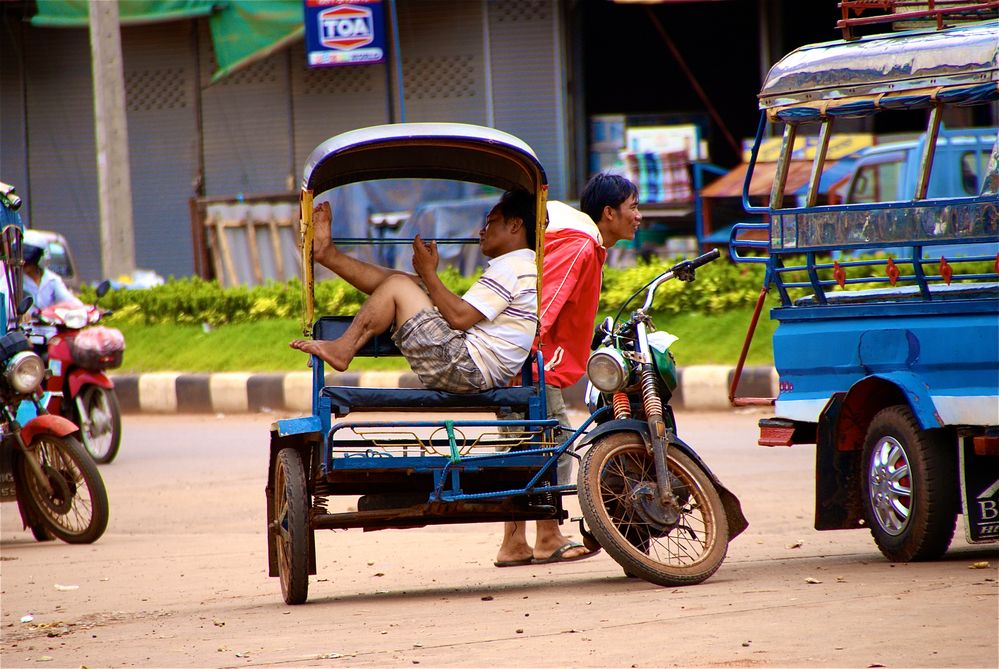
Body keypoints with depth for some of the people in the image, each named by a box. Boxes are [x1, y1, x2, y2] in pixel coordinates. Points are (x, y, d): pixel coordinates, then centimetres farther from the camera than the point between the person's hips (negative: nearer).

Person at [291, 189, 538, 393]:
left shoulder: (511, 268, -10)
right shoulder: (528, 268, 23)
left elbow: (459, 317, -17)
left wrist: (428, 272, -6)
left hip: (466, 369, -10)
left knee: (397, 286, -7)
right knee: (403, 281, 16)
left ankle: (342, 349, -3)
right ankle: (328, 253, 19)